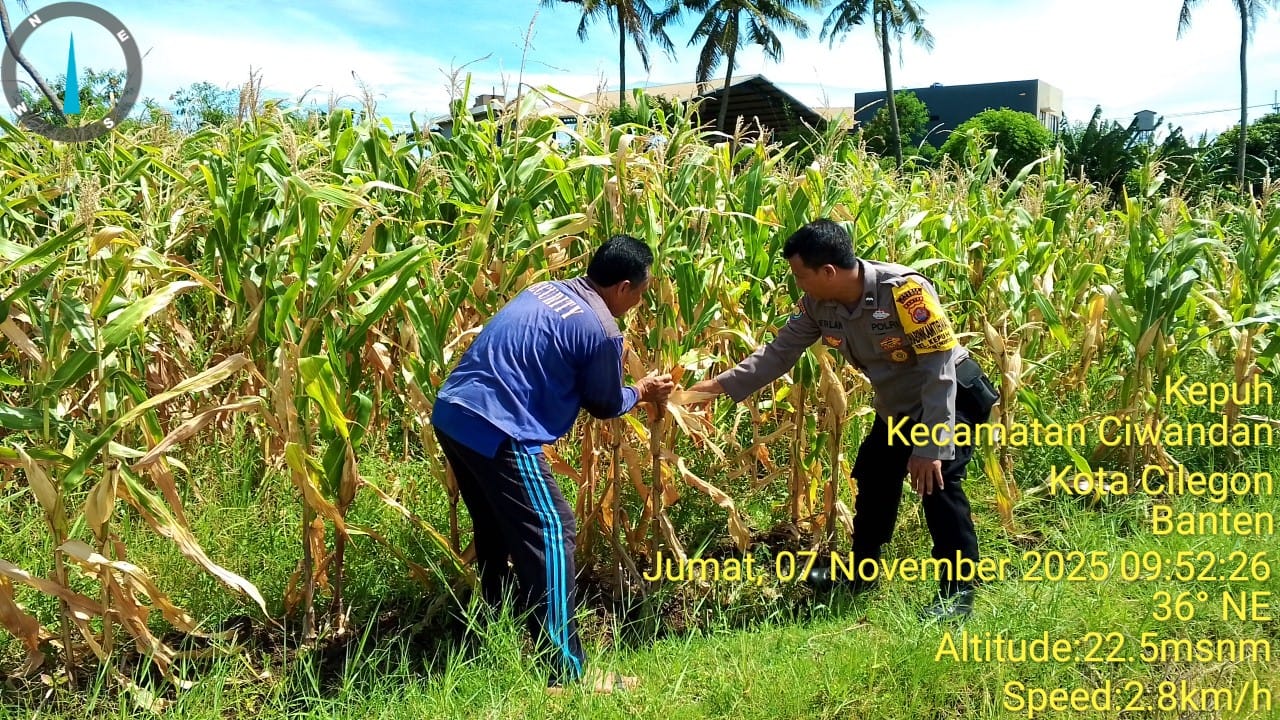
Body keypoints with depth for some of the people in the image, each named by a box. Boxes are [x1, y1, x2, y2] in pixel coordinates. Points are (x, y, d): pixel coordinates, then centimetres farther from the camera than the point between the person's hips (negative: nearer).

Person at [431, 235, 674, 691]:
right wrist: (641, 392, 27)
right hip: (495, 431, -9)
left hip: (452, 413, 9)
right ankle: (566, 674, -1)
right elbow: (605, 405, 6)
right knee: (549, 533, -2)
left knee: (495, 529, 24)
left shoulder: (544, 290, 17)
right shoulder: (601, 330, -8)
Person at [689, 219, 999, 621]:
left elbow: (939, 368, -32)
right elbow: (779, 353, -5)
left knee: (937, 482, -19)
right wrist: (718, 385, -14)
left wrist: (931, 447, -32)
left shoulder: (904, 290, -35)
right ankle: (861, 572, 31)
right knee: (872, 480, 13)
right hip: (898, 405, 8)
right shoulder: (818, 305, -14)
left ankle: (956, 593, -6)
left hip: (950, 396, -8)